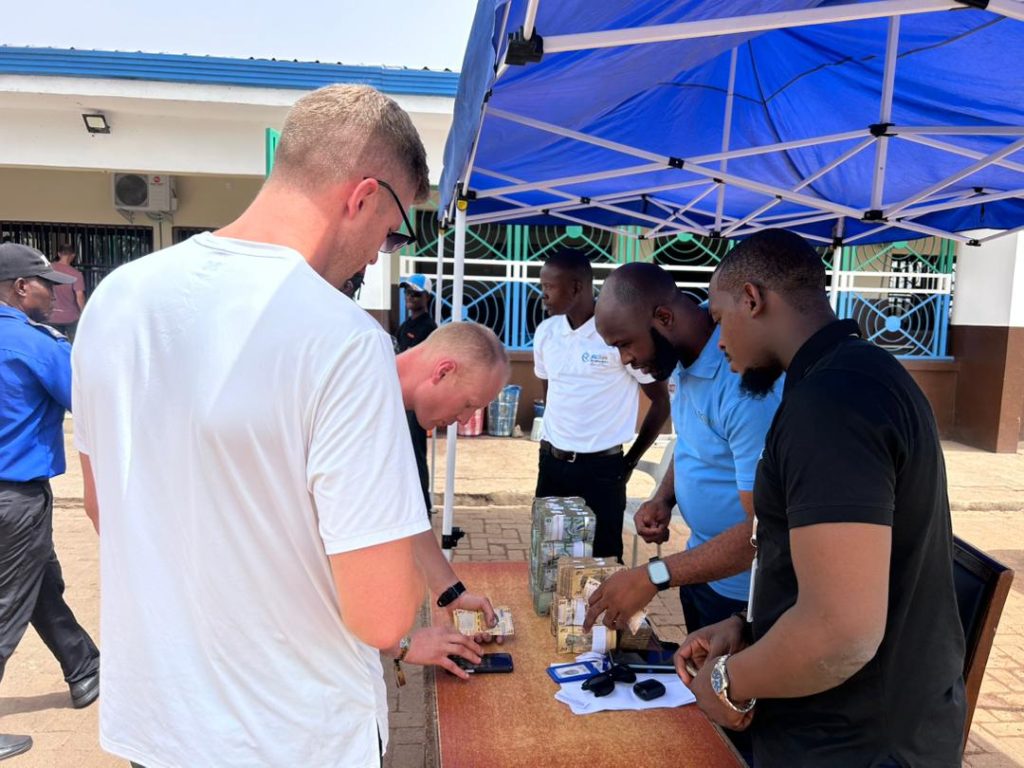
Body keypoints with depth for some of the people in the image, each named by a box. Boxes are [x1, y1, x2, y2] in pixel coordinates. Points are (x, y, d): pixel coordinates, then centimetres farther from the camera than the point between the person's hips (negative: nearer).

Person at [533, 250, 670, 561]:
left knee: (602, 559, 3)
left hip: (601, 467, -5)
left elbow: (661, 401, -6)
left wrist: (630, 461, -2)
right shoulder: (545, 332, 4)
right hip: (550, 462, 5)